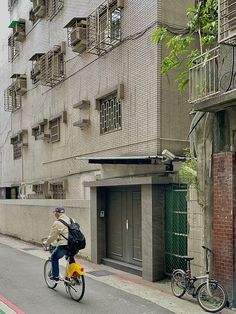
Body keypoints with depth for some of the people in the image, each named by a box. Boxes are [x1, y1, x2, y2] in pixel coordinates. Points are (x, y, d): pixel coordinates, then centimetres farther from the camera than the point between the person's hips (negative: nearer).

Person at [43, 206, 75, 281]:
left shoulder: (57, 223, -6)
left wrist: (46, 243, 20)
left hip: (64, 245, -6)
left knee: (54, 257, 18)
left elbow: (52, 236, 2)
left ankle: (55, 276, 17)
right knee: (71, 258, 31)